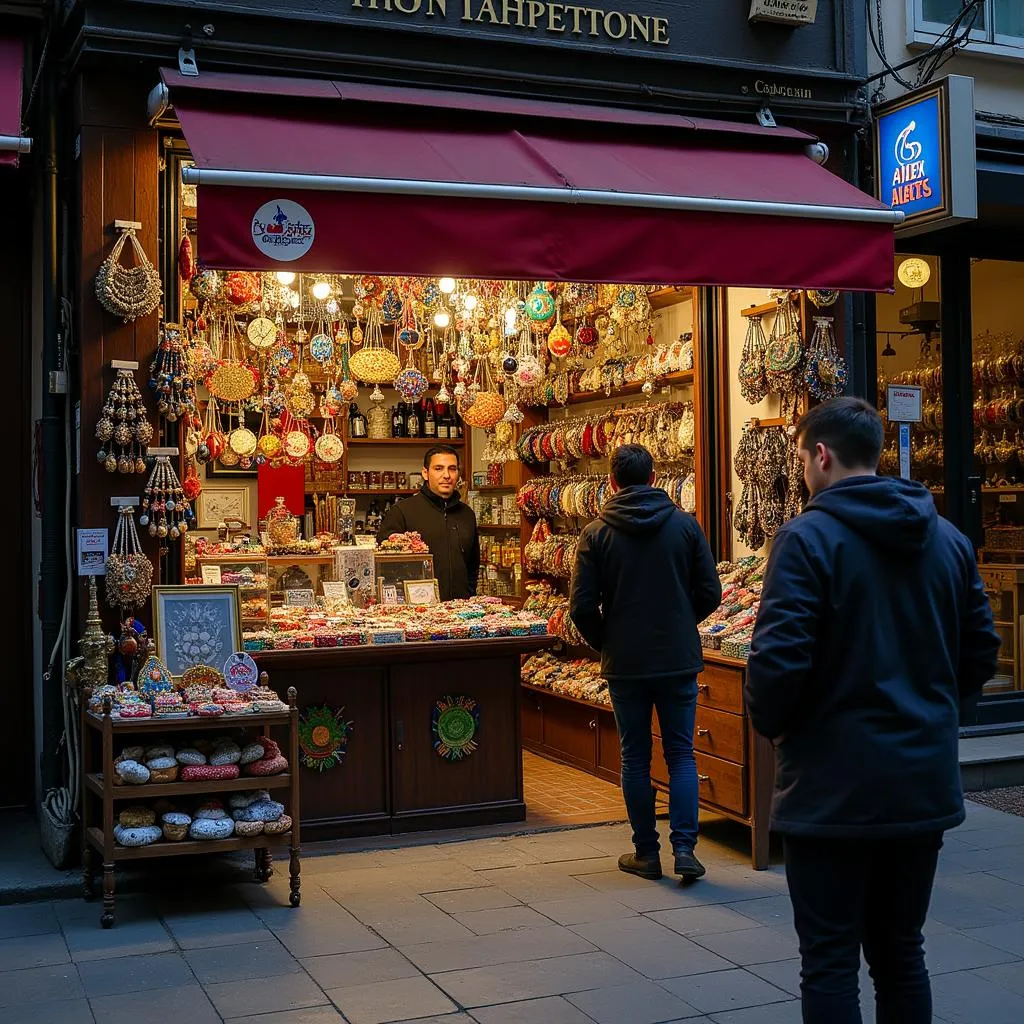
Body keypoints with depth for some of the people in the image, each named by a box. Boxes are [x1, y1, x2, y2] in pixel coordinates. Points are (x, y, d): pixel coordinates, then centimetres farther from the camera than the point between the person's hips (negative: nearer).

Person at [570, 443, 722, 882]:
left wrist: (604, 643, 10)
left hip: (624, 663, -1)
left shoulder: (596, 534, -6)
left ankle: (646, 852, 16)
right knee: (681, 753, 10)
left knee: (635, 758, 10)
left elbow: (583, 607, -8)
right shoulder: (685, 525, -3)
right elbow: (710, 593, -1)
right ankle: (684, 847, 2)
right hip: (679, 659, 1)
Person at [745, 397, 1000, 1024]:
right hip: (926, 784, 6)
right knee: (901, 950, 18)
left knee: (830, 961, 5)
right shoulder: (950, 540, 6)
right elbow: (980, 654, 9)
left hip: (834, 786, -6)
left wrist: (770, 725, -1)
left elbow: (780, 659, -20)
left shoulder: (808, 538, -14)